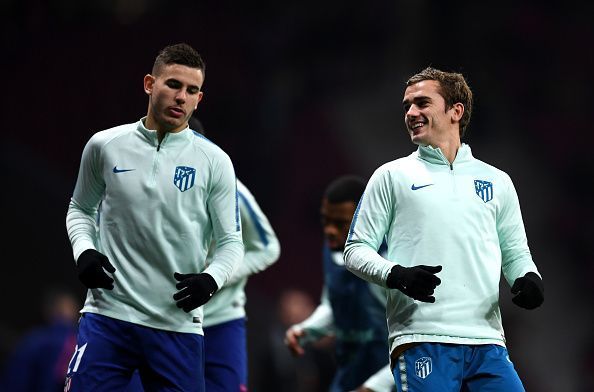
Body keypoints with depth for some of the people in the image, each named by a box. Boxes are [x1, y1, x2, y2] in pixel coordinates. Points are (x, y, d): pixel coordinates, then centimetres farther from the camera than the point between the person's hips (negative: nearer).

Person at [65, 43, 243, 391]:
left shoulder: (214, 161, 3)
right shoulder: (104, 146, 5)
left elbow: (231, 240, 6)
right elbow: (81, 208, 20)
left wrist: (211, 278, -14)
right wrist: (84, 251, 1)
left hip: (178, 322, 0)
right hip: (109, 314, 0)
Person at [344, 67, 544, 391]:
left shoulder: (497, 182, 19)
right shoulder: (392, 176, 12)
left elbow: (515, 253, 25)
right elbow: (356, 250, 8)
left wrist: (529, 278, 1)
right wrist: (396, 275, -12)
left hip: (487, 343, 3)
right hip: (421, 341, -3)